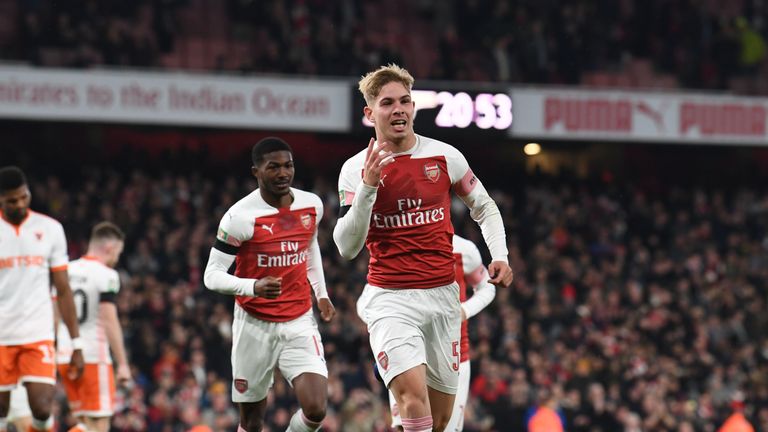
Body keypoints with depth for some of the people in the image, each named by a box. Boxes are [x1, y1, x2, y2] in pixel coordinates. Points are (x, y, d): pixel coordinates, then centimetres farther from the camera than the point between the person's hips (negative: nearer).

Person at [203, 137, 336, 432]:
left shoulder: (312, 205, 1)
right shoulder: (240, 216, -15)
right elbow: (212, 276, -15)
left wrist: (321, 294, 17)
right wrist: (253, 287, -31)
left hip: (299, 324, 3)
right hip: (254, 327, -3)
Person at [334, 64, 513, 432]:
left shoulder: (444, 157, 2)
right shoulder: (356, 169, -2)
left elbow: (484, 208, 17)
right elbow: (347, 247, -8)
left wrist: (499, 256, 0)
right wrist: (368, 187, -19)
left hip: (442, 296, 3)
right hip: (390, 300, -3)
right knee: (413, 397, -25)